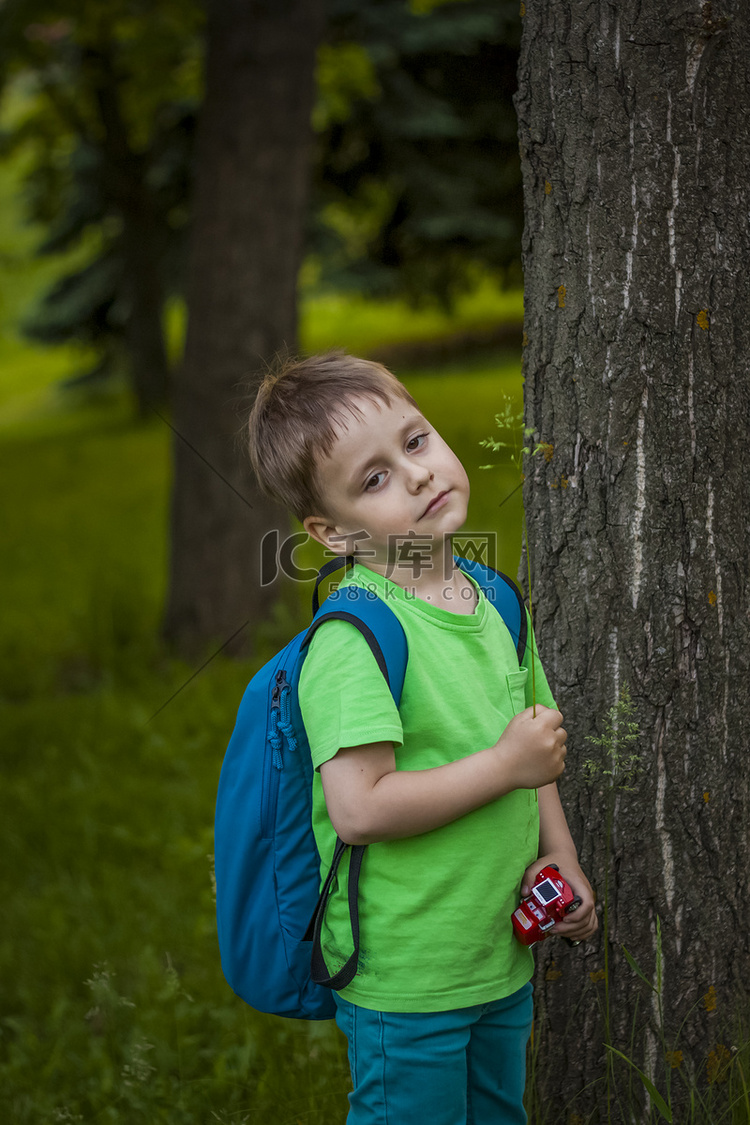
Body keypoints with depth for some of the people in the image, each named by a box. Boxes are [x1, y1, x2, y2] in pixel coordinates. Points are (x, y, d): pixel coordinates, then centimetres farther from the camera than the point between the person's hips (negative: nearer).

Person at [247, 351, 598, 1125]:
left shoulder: (490, 597, 3)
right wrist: (505, 765, -22)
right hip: (405, 980, -7)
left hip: (505, 960, 8)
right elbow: (359, 809, -29)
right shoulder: (352, 638, -22)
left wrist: (558, 857, 3)